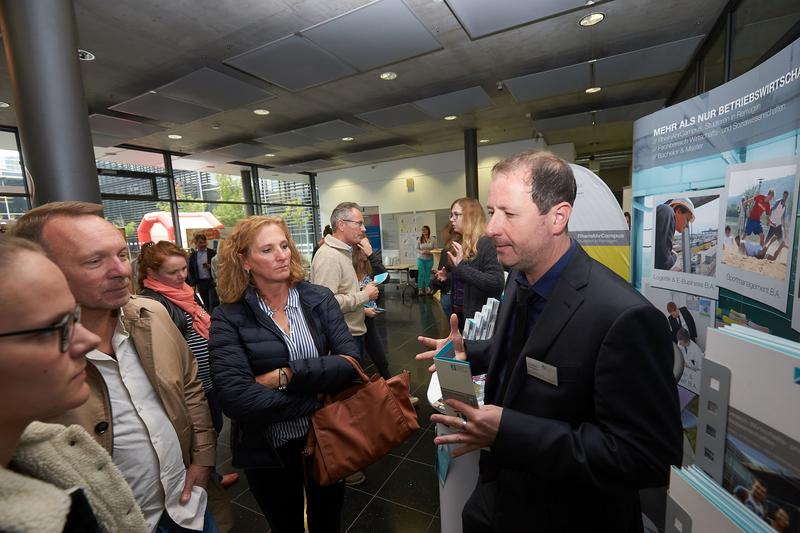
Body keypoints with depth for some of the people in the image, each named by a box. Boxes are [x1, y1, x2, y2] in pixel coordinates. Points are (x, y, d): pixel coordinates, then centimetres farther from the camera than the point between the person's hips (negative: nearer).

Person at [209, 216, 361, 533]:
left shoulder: (319, 299, -8)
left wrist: (287, 376, -24)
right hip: (269, 450, -1)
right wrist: (319, 398, -20)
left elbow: (351, 363, -16)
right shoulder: (228, 318, -14)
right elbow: (236, 399, -24)